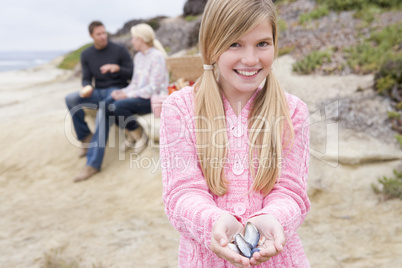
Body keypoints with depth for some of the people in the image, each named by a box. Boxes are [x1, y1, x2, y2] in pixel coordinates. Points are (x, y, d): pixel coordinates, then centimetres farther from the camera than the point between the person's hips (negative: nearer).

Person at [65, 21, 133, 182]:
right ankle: (85, 137, -5)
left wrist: (117, 68, -21)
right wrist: (87, 87, -16)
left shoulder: (119, 50, -2)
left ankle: (93, 163, -42)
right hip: (99, 92, 5)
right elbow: (86, 78, 8)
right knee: (71, 99, -25)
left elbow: (132, 74, -1)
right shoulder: (86, 55, 10)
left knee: (104, 107, -39)